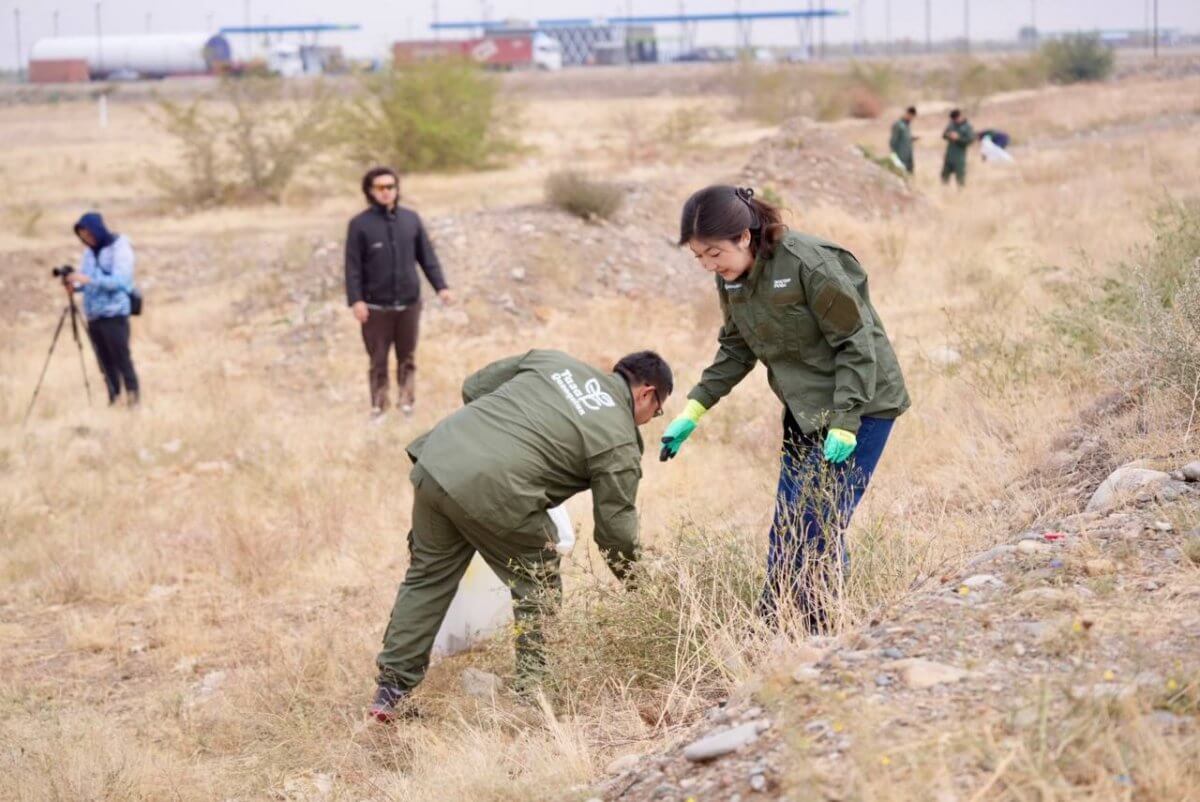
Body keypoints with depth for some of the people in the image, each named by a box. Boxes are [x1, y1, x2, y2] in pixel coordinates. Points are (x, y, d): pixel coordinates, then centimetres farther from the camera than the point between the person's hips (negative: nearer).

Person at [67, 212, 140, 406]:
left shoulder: (120, 248, -7)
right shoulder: (89, 251, 13)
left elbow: (119, 281, -17)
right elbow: (84, 278, 15)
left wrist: (89, 280, -26)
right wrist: (75, 285, -9)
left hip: (114, 315, -6)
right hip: (93, 315, 6)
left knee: (122, 359, -6)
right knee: (105, 361, 5)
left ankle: (133, 397, -1)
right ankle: (113, 398, 11)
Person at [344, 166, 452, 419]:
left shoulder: (411, 219, 3)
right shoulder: (360, 224, -6)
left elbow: (427, 256, 8)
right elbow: (353, 265, -7)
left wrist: (441, 286, 0)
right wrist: (355, 300, -15)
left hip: (409, 303, 3)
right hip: (376, 306, -3)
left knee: (407, 358, 12)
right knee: (378, 359, 3)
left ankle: (407, 402, 24)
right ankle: (378, 406, 12)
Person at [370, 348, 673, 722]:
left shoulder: (552, 361, 21)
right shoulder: (620, 442, 5)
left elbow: (474, 387, 23)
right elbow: (616, 527, 7)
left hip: (436, 460, 6)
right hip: (492, 495, -6)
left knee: (428, 577, 21)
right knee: (538, 588, 15)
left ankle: (392, 690, 25)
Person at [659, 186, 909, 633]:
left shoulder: (810, 264, -26)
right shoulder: (732, 278, -2)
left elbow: (856, 344, -20)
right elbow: (735, 350, 12)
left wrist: (845, 423, -22)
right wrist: (693, 411, 2)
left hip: (859, 406, -7)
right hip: (804, 410, 8)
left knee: (819, 525, -11)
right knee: (788, 527, 6)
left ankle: (813, 636, -2)